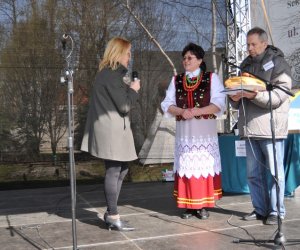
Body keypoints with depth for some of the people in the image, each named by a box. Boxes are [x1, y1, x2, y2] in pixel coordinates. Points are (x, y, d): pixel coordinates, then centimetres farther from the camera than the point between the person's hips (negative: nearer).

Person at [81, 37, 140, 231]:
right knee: (113, 171, -4)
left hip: (115, 129, 11)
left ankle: (111, 213, 22)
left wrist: (130, 89, 7)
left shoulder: (110, 73, 19)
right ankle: (113, 216, 5)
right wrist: (134, 90, -2)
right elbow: (124, 106, -16)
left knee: (121, 170, 14)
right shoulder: (112, 75, -14)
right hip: (111, 130, -11)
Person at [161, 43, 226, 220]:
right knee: (186, 166, 1)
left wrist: (197, 111, -18)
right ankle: (189, 205, 8)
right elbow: (167, 105, 6)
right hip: (184, 131, 3)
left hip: (205, 132, -2)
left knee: (204, 165, -2)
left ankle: (204, 205, 6)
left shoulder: (212, 78, 2)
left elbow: (219, 104, -7)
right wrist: (181, 111, -13)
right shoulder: (176, 80, 12)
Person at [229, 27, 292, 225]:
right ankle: (260, 210, 22)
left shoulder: (278, 63, -1)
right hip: (250, 127, 6)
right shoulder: (246, 65, 18)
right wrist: (235, 98, -1)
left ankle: (276, 212, 12)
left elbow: (279, 96, -13)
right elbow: (238, 104, 22)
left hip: (270, 126, -6)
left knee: (274, 173, 1)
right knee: (253, 173, 11)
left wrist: (255, 95, -26)